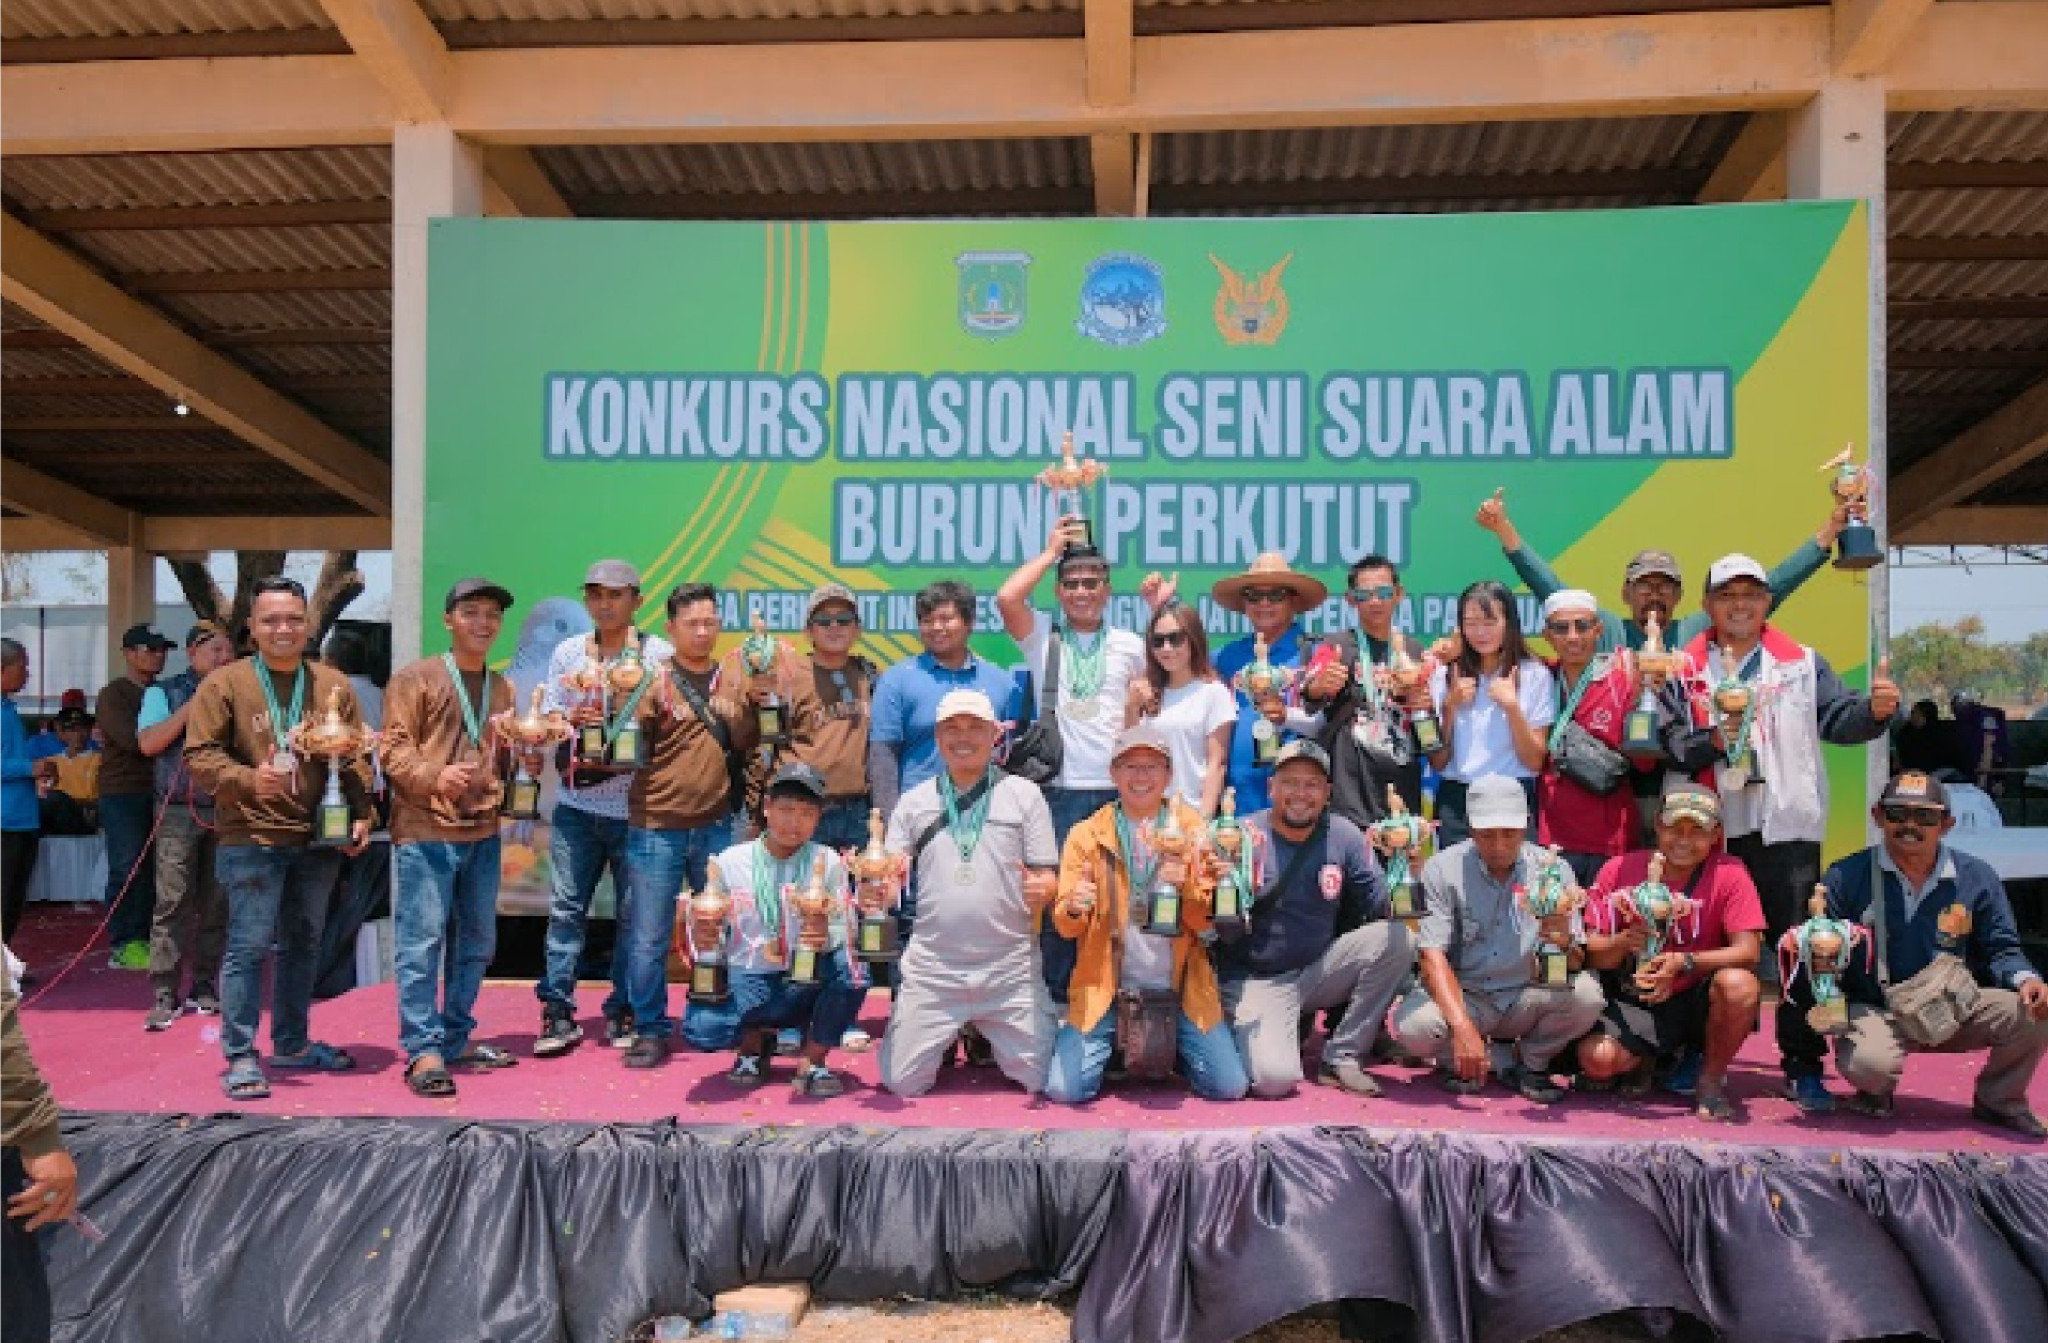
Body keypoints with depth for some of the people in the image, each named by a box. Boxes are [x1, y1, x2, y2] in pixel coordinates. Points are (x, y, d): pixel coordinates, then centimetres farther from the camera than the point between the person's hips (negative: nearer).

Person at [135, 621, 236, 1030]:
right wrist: (194, 705, -9)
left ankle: (204, 989, 12)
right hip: (180, 810, -3)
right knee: (172, 904, -7)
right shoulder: (164, 692, 8)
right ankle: (164, 996, -4)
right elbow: (148, 743, -4)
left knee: (216, 906, 4)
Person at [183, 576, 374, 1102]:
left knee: (303, 944, 14)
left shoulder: (334, 685, 9)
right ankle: (240, 1057, 7)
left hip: (319, 840, 4)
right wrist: (248, 780, -22)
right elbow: (199, 755, -5)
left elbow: (357, 757, 12)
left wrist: (360, 814, 2)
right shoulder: (225, 684, -1)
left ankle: (292, 1043, 28)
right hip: (252, 839, -4)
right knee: (249, 946, -3)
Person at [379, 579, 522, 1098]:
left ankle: (456, 1040, 24)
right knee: (422, 940, -6)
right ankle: (422, 1049, 1)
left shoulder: (501, 688, 16)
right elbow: (394, 747, -10)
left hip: (482, 832, 7)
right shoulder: (414, 678, -2)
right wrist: (434, 775, -26)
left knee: (476, 941, 12)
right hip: (424, 829, -6)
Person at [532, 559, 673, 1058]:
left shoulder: (658, 653, 0)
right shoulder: (568, 652, 11)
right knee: (565, 907, 1)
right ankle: (558, 1014, 9)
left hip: (636, 805, -2)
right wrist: (570, 718, -9)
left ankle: (622, 1013, 16)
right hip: (576, 803, 2)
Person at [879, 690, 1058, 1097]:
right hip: (931, 970, 1)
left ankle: (992, 1038, 30)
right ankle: (946, 1040, 31)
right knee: (901, 1083, 0)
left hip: (1011, 971, -1)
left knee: (1041, 1079, -1)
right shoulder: (914, 802, 9)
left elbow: (1048, 877, 3)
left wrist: (1041, 889, -20)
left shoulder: (1024, 794, 5)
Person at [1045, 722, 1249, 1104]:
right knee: (1063, 1090, -13)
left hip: (1181, 988, 0)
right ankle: (1119, 1052, 19)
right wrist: (1074, 908, -22)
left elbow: (1210, 922, 1)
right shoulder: (1087, 835, 3)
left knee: (1229, 1087, -10)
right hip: (1107, 988, 0)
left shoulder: (1194, 831, 3)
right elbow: (1066, 926, 1)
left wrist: (1185, 886, -19)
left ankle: (1171, 1050, 22)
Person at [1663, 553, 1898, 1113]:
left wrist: (1873, 710, -20)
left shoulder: (1802, 663, 12)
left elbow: (1837, 719, 0)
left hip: (1785, 829, 0)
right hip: (1710, 831, 0)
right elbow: (1671, 744, -2)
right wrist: (1714, 740, -19)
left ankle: (1803, 1067, 12)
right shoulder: (1685, 669, 8)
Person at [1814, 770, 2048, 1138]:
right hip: (1874, 1011, -3)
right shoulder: (1847, 876, -6)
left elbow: (2001, 950, 6)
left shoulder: (1977, 877, 1)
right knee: (1867, 1063, -35)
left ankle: (1998, 1100, 10)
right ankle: (1877, 1091, 9)